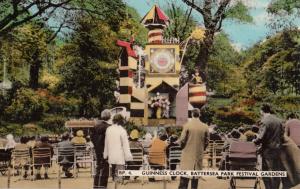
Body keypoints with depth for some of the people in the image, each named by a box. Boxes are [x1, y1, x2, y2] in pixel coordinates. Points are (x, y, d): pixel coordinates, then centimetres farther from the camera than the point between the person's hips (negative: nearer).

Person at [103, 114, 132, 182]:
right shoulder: (122, 130, -13)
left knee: (113, 173, 18)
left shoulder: (108, 129, 5)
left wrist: (105, 154, 18)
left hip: (111, 157, 6)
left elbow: (106, 143, 11)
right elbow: (125, 145, -12)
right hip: (120, 157, -6)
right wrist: (128, 156, -8)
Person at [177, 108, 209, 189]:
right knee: (196, 176, 12)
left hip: (188, 154, -2)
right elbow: (207, 141, 4)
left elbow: (182, 140, -8)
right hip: (199, 155, 3)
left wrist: (181, 144, 14)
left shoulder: (187, 125, -10)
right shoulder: (205, 127, -2)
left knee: (184, 178, -1)